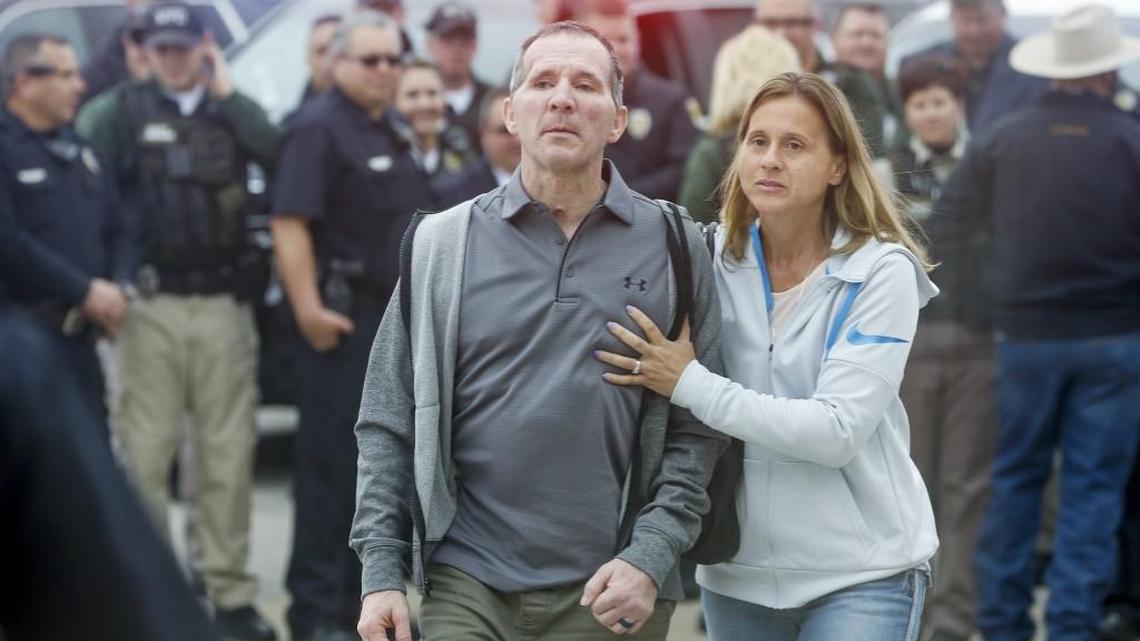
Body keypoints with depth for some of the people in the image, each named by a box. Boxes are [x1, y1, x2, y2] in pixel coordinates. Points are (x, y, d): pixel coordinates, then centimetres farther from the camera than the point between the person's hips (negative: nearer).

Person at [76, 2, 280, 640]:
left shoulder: (230, 108, 13)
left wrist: (226, 91, -4)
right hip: (152, 302, -2)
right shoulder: (126, 111, 6)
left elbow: (277, 152, -6)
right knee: (146, 451, -2)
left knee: (229, 454, 4)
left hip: (225, 302, 2)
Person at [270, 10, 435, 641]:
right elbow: (289, 222, -21)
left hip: (395, 320, 9)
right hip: (344, 320, -9)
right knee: (330, 466, -6)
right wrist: (308, 309, -27)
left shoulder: (391, 132, 17)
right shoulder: (319, 127, -11)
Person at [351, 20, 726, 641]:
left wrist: (649, 558, -9)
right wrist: (382, 573, -1)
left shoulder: (674, 246, 3)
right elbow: (389, 422, 6)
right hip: (466, 587, 0)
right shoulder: (441, 244, 4)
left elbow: (698, 428, 1)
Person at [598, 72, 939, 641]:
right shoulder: (713, 257, 1)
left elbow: (837, 431, -19)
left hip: (858, 573, -4)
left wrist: (689, 383, -19)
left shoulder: (883, 270, -10)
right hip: (737, 571, 4)